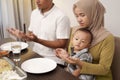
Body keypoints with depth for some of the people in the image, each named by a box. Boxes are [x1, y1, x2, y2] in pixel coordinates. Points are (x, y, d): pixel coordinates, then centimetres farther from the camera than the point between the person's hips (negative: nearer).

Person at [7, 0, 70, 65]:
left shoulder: (61, 17, -17)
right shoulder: (34, 13, 6)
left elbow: (61, 44, -17)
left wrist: (37, 40, -26)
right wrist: (22, 35, -10)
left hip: (53, 60, -6)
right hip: (35, 56, 7)